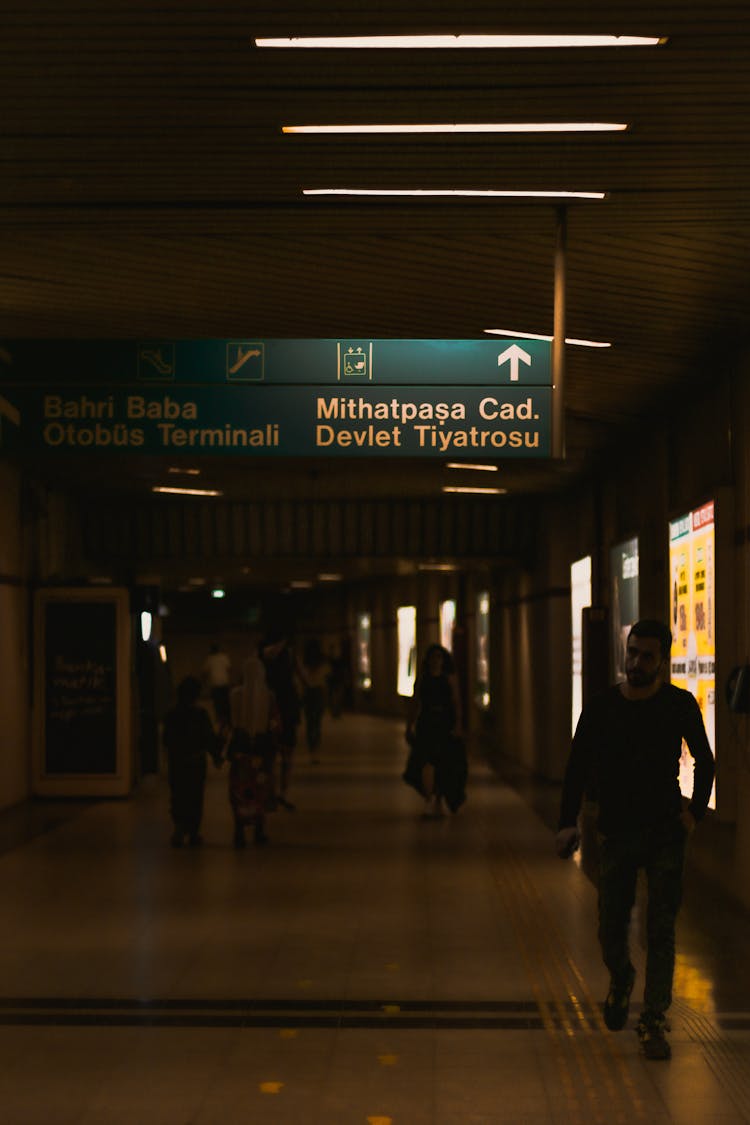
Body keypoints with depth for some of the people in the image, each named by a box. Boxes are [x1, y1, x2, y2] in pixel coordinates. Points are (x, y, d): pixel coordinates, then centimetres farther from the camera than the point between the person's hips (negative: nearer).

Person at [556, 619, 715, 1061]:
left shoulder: (680, 705, -3)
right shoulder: (601, 707, -2)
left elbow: (705, 762, 11)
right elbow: (578, 769, 1)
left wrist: (696, 810, 3)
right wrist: (568, 822, -8)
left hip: (666, 831, -1)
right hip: (617, 832, 1)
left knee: (661, 929, -5)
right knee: (612, 927, 7)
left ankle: (654, 1023, 1)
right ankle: (621, 980, 39)